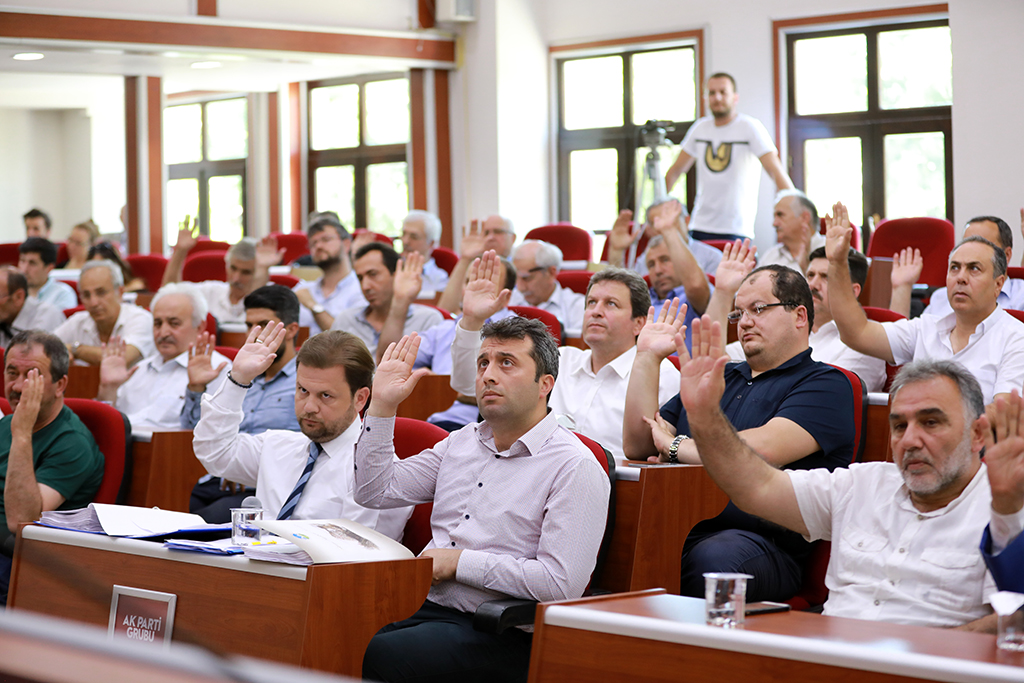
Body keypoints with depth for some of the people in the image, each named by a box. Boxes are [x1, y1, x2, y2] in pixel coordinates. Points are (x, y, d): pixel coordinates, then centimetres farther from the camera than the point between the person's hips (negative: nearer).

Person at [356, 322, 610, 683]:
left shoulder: (576, 468, -6)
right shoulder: (461, 443, 18)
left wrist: (460, 562, -11)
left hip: (496, 634, -6)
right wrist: (383, 405, 11)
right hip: (425, 609, 6)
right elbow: (375, 491, 21)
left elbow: (561, 583, -15)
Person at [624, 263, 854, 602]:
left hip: (761, 539, -5)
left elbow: (765, 449, -10)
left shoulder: (824, 384, 8)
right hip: (675, 529, 5)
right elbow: (637, 446, 26)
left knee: (712, 559, -40)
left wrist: (676, 446, 3)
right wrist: (647, 356, 20)